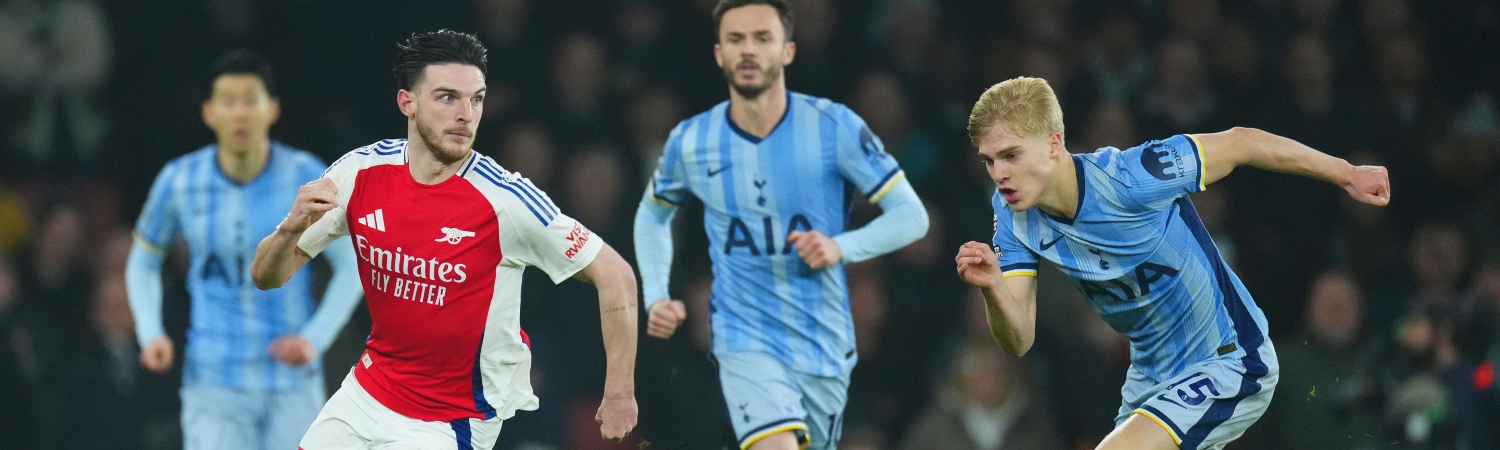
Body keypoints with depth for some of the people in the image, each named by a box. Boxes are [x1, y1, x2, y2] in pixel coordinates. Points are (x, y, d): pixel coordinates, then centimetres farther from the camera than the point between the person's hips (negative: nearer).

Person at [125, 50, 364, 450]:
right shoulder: (179, 181, -3)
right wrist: (150, 335, -4)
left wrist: (314, 339, -13)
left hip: (293, 384, 0)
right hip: (214, 385, 0)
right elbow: (142, 263, 13)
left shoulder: (306, 176, -6)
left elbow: (351, 267, 1)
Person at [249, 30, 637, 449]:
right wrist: (290, 230, -25)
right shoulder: (361, 172, -9)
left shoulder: (504, 199, -22)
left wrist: (620, 392, -19)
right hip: (366, 393, 5)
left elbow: (615, 275, -15)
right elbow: (265, 276, -2)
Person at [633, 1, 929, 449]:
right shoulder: (690, 142, -1)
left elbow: (911, 215, -5)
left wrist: (841, 248, -21)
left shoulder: (835, 127, -8)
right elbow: (652, 215, 21)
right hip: (746, 341, -1)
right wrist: (656, 297, 7)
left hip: (824, 345, 1)